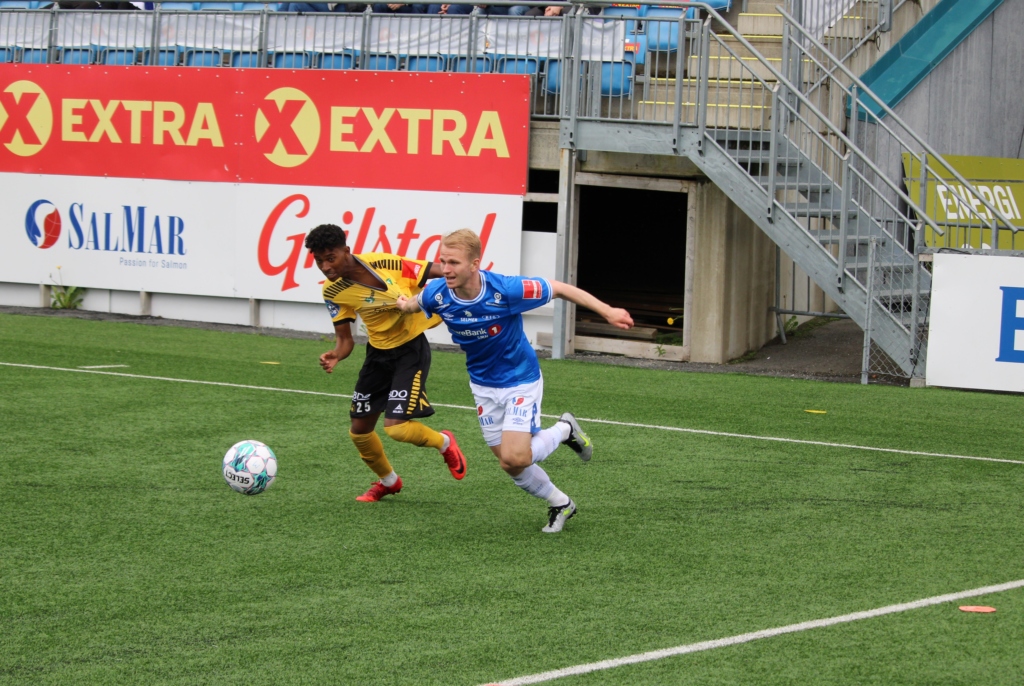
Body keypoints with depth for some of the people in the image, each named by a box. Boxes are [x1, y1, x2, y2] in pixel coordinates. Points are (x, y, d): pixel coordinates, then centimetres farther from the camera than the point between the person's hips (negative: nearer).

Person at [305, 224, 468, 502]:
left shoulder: (387, 265, -25)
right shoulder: (333, 291, -10)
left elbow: (441, 272, -18)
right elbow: (344, 338, -4)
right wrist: (335, 355, -26)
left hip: (411, 349, -6)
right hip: (378, 351, 6)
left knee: (396, 427, -17)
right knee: (359, 431, 9)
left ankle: (444, 443, 16)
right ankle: (388, 481, 39)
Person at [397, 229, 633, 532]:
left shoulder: (507, 290, -30)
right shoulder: (436, 296, -20)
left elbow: (560, 289, -17)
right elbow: (412, 303, 8)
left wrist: (607, 311, -18)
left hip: (521, 381, -5)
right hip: (483, 385, 5)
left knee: (514, 459, -19)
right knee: (511, 464, 9)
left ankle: (564, 430, 11)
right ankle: (560, 504, 36)